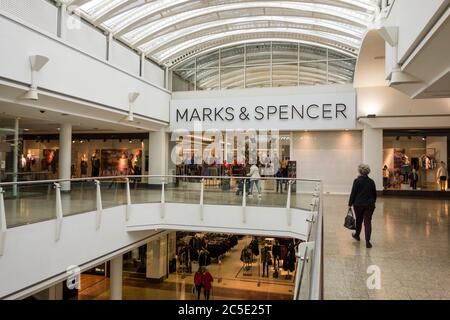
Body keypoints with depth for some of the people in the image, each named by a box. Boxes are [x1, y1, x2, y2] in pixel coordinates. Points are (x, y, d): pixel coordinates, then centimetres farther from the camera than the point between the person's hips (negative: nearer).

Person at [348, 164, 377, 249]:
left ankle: (357, 235, 38)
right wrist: (372, 203, 24)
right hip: (369, 205, 2)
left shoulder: (357, 181, -10)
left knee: (359, 220, 17)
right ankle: (367, 241, -5)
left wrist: (350, 204, -2)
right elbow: (374, 194, 12)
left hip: (358, 204, -2)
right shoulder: (371, 181, 4)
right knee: (367, 222, 1)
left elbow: (353, 193, -9)